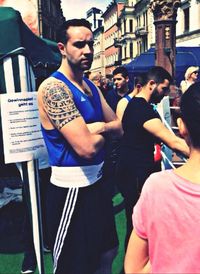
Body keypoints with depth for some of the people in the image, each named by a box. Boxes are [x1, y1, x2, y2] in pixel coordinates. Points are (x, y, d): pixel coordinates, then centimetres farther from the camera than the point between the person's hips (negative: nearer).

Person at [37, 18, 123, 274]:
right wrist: (104, 132, -4)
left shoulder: (91, 87, 9)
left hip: (96, 181, 9)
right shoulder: (53, 87, -19)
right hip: (72, 188, -8)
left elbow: (119, 127, 8)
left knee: (107, 253, 24)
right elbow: (87, 147, -26)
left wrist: (98, 126, -14)